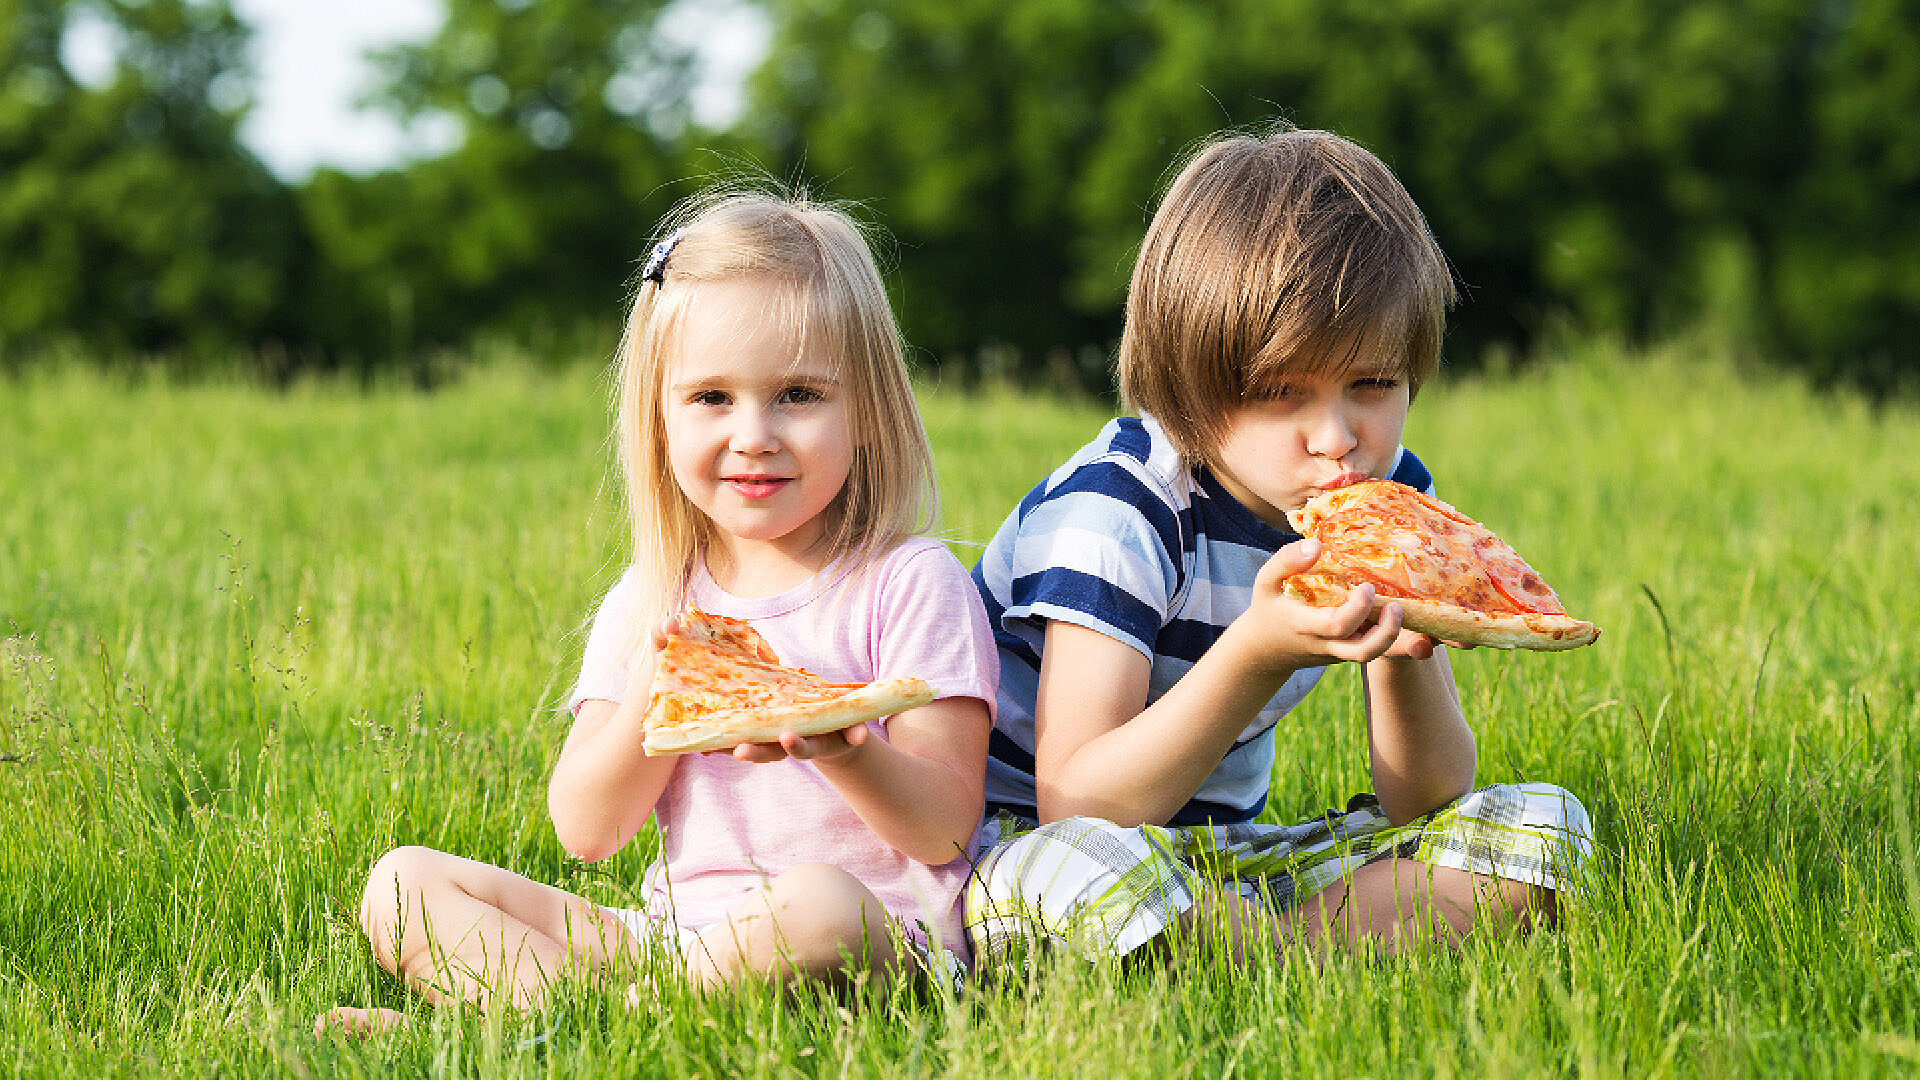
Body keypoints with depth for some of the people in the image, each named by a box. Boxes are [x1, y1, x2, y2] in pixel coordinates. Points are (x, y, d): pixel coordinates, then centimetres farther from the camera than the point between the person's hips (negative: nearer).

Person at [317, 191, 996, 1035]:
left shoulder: (911, 584, -2)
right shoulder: (647, 606, 11)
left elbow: (944, 829, -8)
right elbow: (585, 832, 4)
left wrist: (837, 748, -28)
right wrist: (648, 705, -14)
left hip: (877, 934, -5)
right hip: (673, 929, 5)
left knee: (813, 904, -40)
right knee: (403, 884, -2)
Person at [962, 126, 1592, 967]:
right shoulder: (1115, 509, -20)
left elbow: (1423, 803, -2)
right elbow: (1074, 809, -27)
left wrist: (1404, 657, -24)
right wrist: (1255, 654, -38)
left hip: (1217, 857, 6)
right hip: (1021, 842, -6)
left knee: (1544, 824, -6)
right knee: (1079, 869, -43)